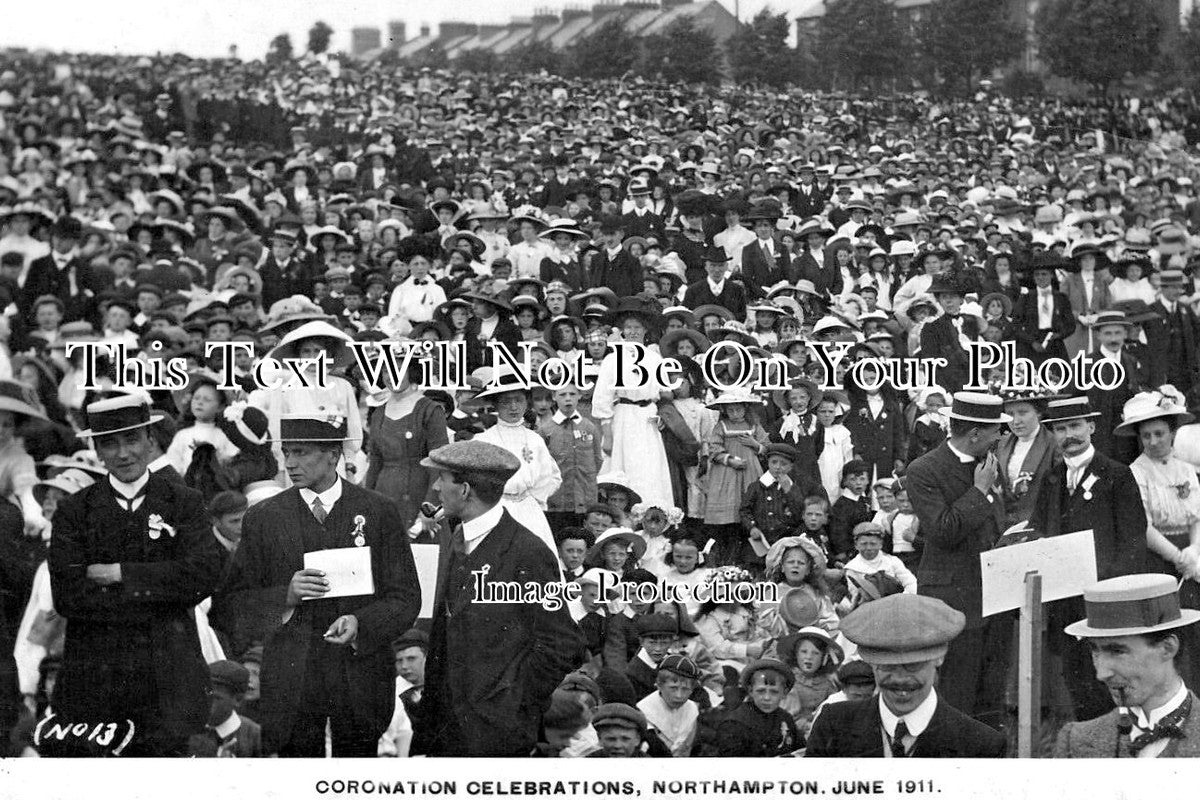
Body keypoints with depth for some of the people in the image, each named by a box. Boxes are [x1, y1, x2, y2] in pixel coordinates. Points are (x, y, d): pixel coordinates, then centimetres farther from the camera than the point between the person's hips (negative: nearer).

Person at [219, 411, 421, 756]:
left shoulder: (379, 512, 2)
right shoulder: (263, 518, 4)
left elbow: (405, 598, 1)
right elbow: (235, 600, 4)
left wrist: (361, 623, -17)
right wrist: (285, 597, -14)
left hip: (361, 673, 0)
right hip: (291, 679, 0)